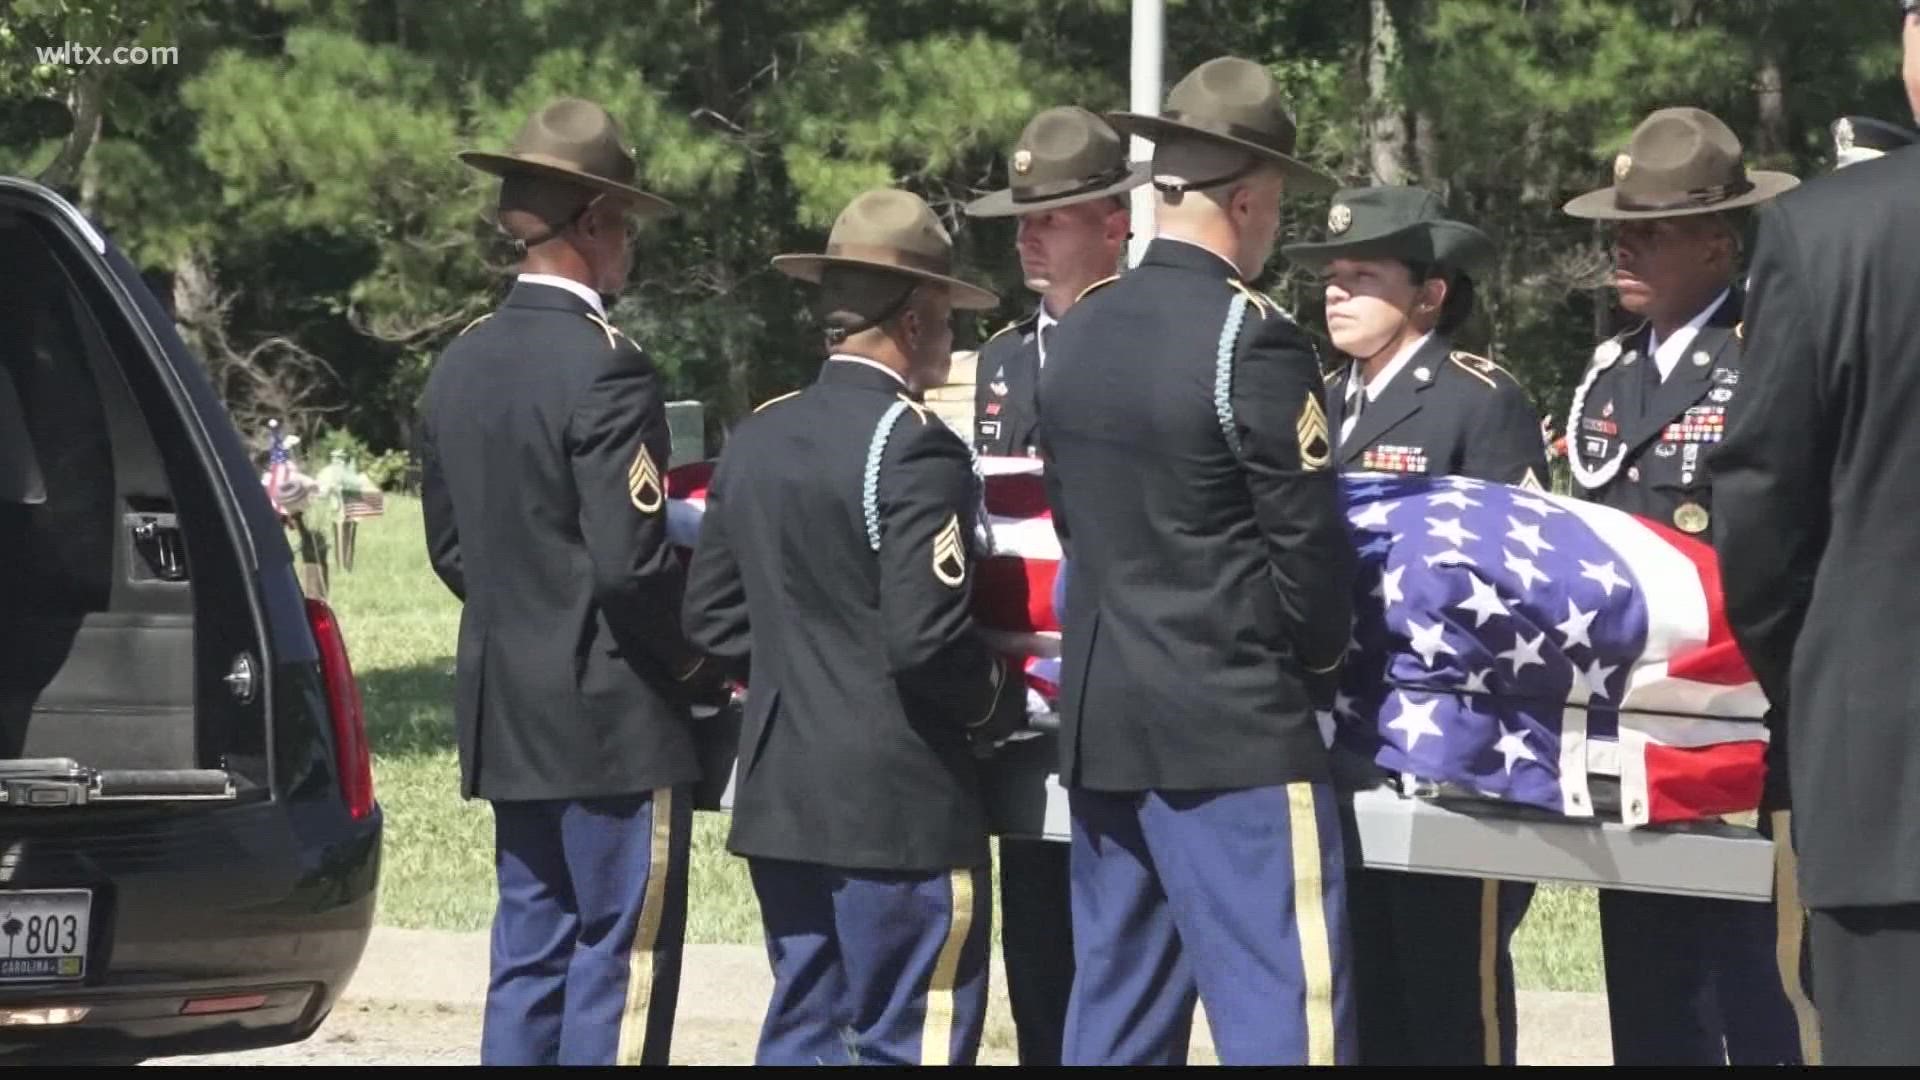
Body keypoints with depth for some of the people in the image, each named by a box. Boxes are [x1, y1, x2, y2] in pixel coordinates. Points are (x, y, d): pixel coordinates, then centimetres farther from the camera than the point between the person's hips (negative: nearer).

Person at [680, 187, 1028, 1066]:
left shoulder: (755, 439, 9)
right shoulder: (913, 448, -15)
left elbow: (711, 613, 13)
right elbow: (924, 639, -21)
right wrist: (1001, 699, -3)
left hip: (777, 794, 8)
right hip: (899, 806, -8)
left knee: (802, 1031, 13)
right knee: (908, 1045, -2)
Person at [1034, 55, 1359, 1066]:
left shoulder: (1078, 333, 7)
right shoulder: (1252, 340, -14)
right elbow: (1310, 550, -12)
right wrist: (1315, 656, 8)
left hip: (1098, 724, 8)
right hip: (1233, 727, -8)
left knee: (1115, 1016, 12)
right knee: (1284, 1020, -7)